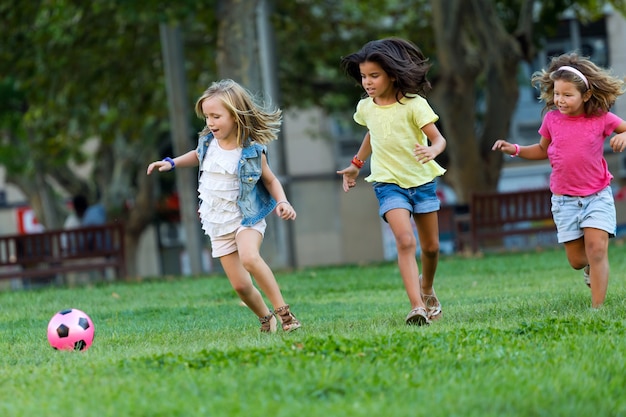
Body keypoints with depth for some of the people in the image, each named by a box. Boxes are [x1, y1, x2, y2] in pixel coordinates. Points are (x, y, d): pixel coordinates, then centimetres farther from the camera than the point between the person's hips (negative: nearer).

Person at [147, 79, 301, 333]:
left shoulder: (252, 150, -13)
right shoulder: (208, 141, -1)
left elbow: (270, 179, 2)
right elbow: (199, 156, 24)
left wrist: (282, 201, -15)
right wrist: (171, 163, 14)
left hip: (247, 217, -5)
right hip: (218, 223, 5)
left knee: (249, 257, -35)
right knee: (240, 285, 1)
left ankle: (283, 310, -24)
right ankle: (266, 319, 26)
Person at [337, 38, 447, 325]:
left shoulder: (413, 104, -14)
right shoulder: (365, 108, -1)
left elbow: (438, 138, -18)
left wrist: (432, 151, -40)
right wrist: (356, 165, 28)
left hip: (422, 180, 0)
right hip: (389, 183, 0)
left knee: (431, 246, 12)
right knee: (405, 241, -21)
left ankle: (427, 288, 43)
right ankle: (417, 307, -28)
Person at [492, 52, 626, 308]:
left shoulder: (600, 118, -9)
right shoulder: (552, 119, -2)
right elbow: (543, 150, 14)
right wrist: (515, 150, 1)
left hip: (597, 195, -2)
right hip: (564, 199, 2)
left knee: (596, 248, -16)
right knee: (576, 260, 5)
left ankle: (597, 309, -13)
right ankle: (590, 267, 43)